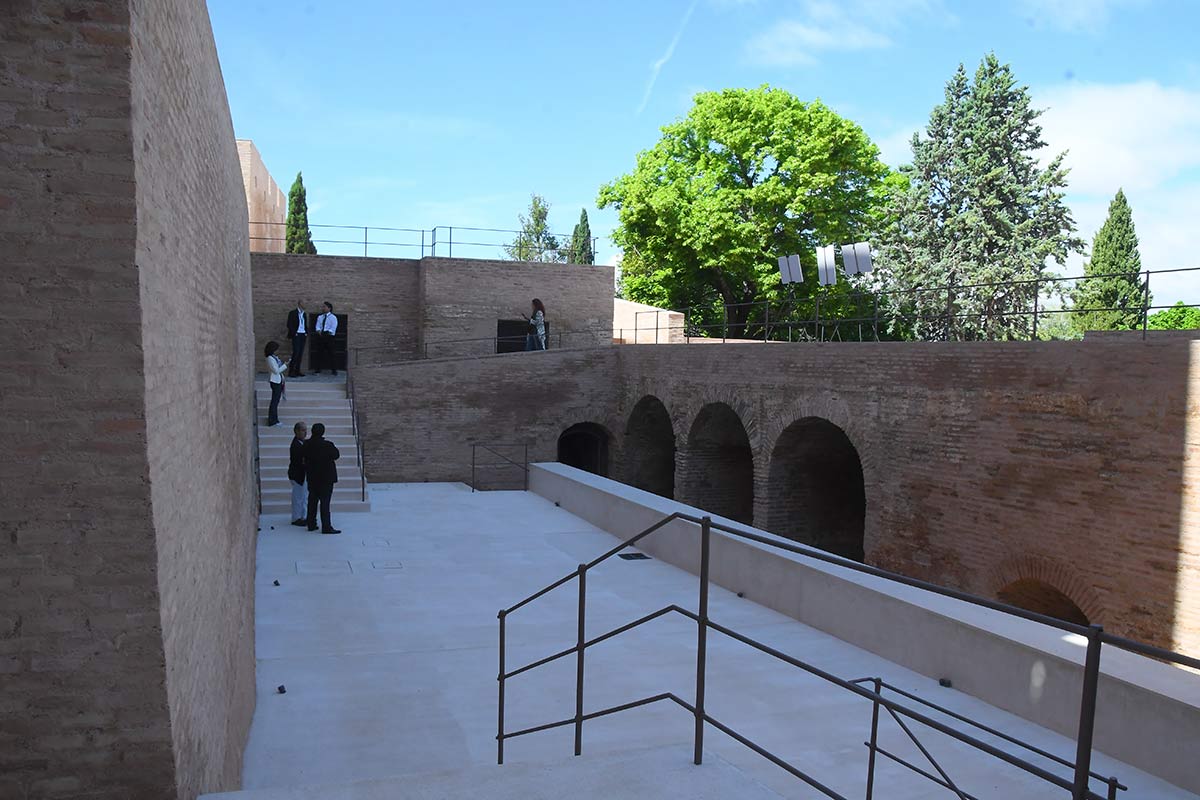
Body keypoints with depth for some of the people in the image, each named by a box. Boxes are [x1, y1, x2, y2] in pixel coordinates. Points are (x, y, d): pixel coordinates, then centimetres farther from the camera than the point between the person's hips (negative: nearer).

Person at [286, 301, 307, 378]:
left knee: (300, 353, 4)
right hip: (296, 335, -6)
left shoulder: (304, 314, 16)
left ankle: (297, 371, 8)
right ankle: (291, 371, -8)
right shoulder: (293, 313, -3)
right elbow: (289, 325, -6)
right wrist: (294, 333, -12)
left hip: (303, 335, 6)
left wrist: (306, 333, 8)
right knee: (296, 352, -12)